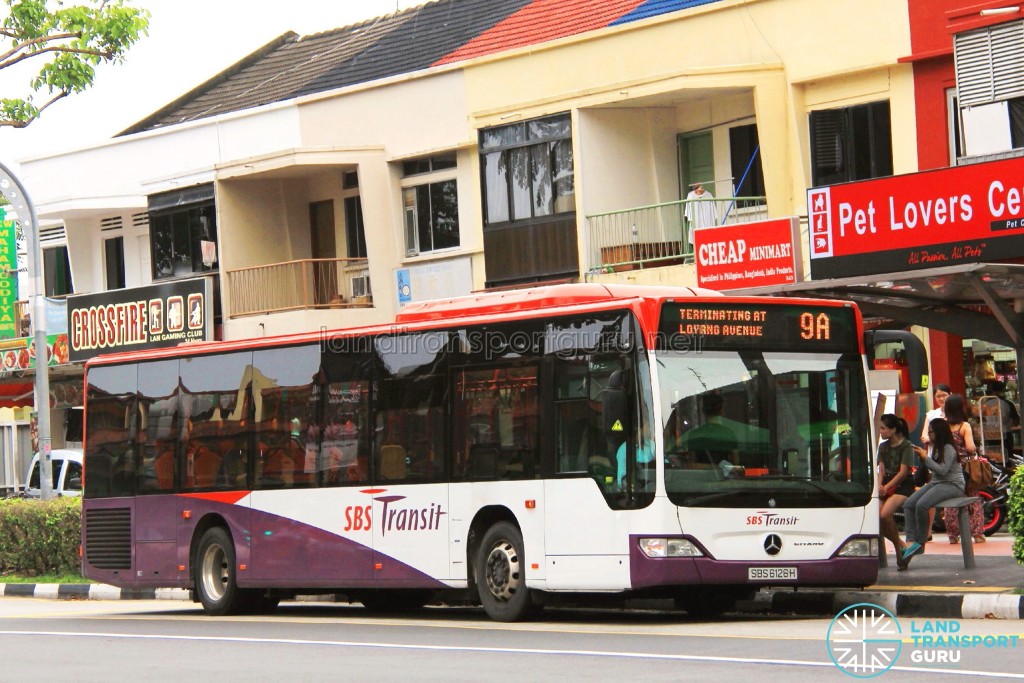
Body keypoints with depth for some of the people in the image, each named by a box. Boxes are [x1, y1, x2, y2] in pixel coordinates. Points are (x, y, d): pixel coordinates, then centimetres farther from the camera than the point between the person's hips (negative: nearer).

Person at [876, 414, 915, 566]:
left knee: (885, 514, -30)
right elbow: (881, 470, 10)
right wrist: (879, 486, -9)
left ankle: (898, 546, -9)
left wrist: (886, 487, -16)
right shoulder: (883, 447, 17)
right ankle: (900, 544, -2)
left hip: (903, 486, -6)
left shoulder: (906, 446, -5)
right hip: (886, 486, 6)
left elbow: (903, 472, -11)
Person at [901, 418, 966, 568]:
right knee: (908, 504, -12)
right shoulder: (937, 448, 18)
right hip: (936, 483, 10)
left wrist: (926, 458, -14)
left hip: (952, 485, -10)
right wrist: (922, 458, 6)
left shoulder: (948, 449, -11)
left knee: (922, 505, -32)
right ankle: (911, 542, -23)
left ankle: (921, 543, -18)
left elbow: (942, 470, -19)